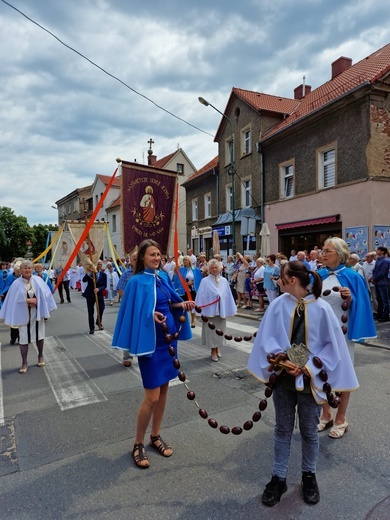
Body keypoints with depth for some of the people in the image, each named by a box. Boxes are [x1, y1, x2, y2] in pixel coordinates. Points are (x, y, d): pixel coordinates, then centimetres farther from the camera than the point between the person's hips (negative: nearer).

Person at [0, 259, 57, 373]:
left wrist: (36, 301, -14)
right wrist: (28, 300, -14)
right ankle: (24, 363, 15)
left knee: (39, 334, 12)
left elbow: (45, 294, -4)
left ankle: (40, 356, 33)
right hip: (23, 314, -1)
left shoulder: (38, 280, -3)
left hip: (37, 312, 1)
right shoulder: (17, 283, -5)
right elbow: (15, 299, -7)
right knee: (23, 337, 2)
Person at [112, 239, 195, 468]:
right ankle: (138, 444, 19)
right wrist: (151, 316, -31)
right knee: (152, 396, -3)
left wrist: (182, 305, -3)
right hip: (151, 340, -7)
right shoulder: (137, 281, -12)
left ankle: (156, 436, 33)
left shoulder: (164, 277, 6)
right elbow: (135, 313, -14)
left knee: (164, 390, 15)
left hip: (169, 337, 7)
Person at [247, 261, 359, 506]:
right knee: (282, 429, 15)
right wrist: (282, 360, -18)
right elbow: (267, 339, -4)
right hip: (283, 376, 2)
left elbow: (332, 345, -8)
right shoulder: (278, 305, -9)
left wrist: (309, 367, -15)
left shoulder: (322, 308, -14)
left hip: (309, 379, -1)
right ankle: (279, 477, 32)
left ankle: (309, 475, 40)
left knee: (309, 430, 17)